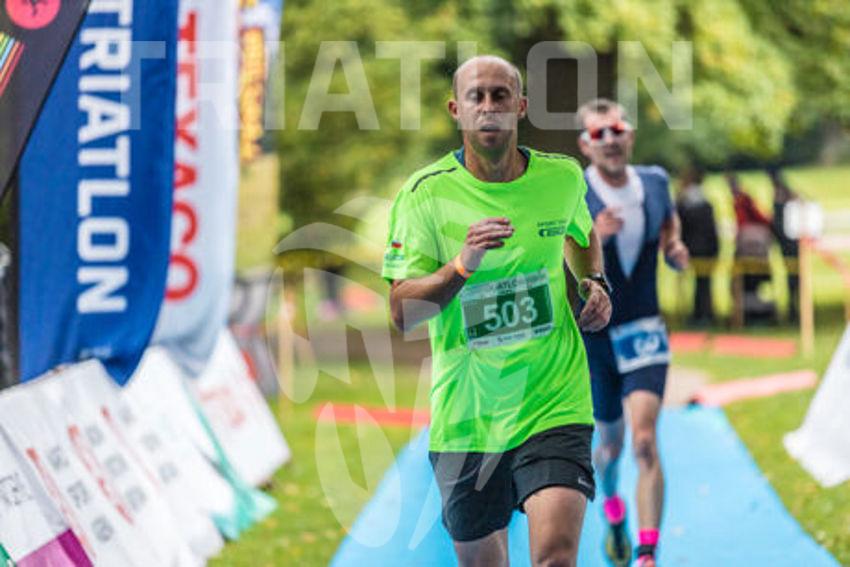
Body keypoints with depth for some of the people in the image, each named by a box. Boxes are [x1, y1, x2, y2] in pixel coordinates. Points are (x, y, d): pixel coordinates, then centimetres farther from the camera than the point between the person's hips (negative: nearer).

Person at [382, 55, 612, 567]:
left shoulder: (562, 177, 2)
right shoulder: (426, 194, -6)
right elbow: (402, 311, -11)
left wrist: (595, 284, 7)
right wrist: (462, 265, -27)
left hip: (554, 406, 0)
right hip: (465, 417, 0)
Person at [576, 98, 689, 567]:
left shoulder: (654, 182, 0)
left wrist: (676, 252, -4)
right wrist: (590, 238, -34)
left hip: (644, 331, 1)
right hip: (590, 335, -1)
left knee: (644, 442, -16)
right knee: (611, 443, 15)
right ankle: (613, 512, 50)